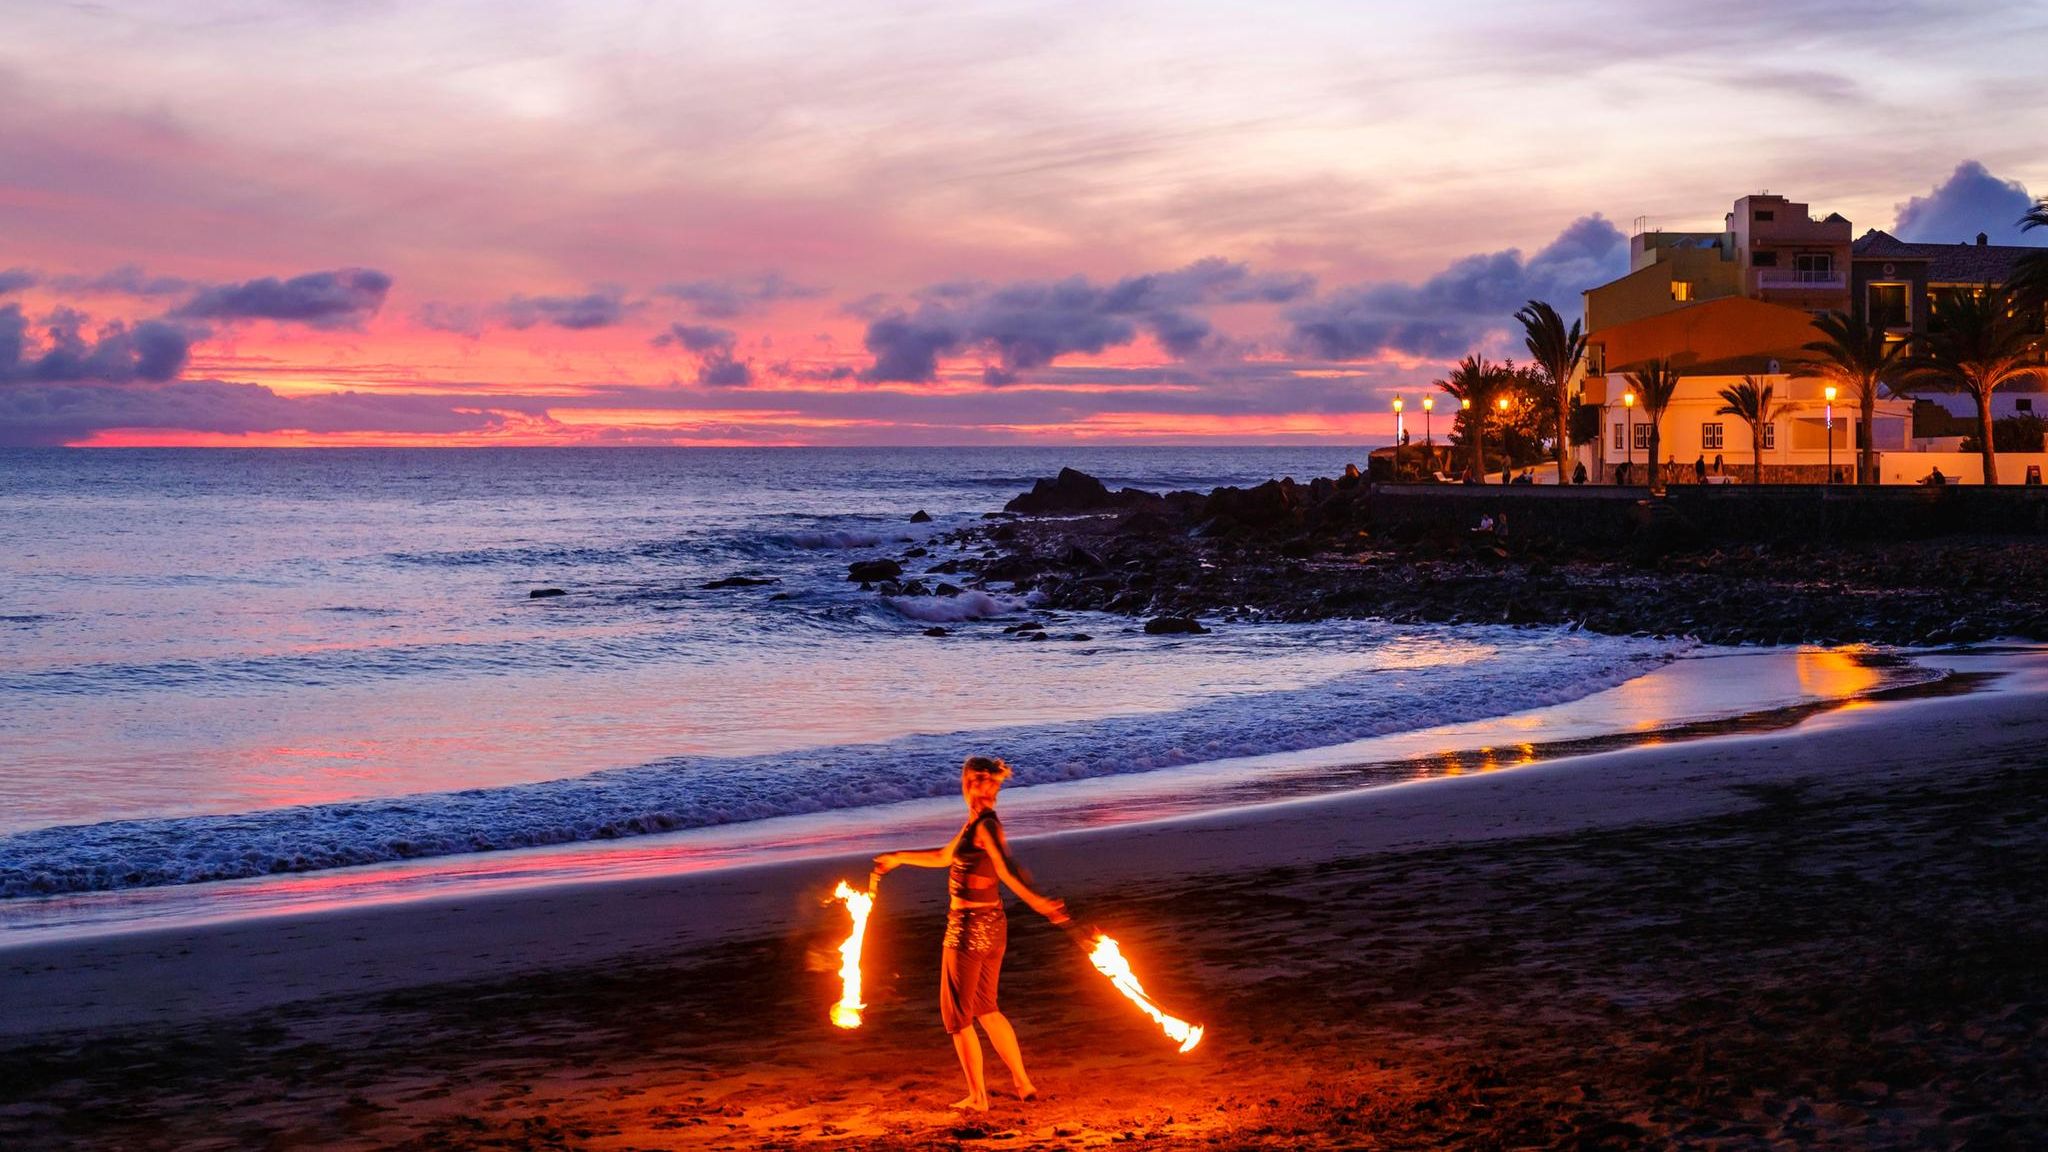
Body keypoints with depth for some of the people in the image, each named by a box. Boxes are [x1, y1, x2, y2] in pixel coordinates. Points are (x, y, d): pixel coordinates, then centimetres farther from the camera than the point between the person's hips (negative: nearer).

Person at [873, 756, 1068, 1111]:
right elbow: (945, 857, 26)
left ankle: (977, 1097, 12)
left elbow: (1008, 869, -36)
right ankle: (1023, 1083, 23)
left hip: (969, 928, -9)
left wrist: (1037, 903, -51)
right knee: (985, 1008, 22)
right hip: (992, 925, 9)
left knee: (957, 1014, 6)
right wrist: (899, 858, 37)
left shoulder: (985, 825, -20)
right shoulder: (978, 823, 10)